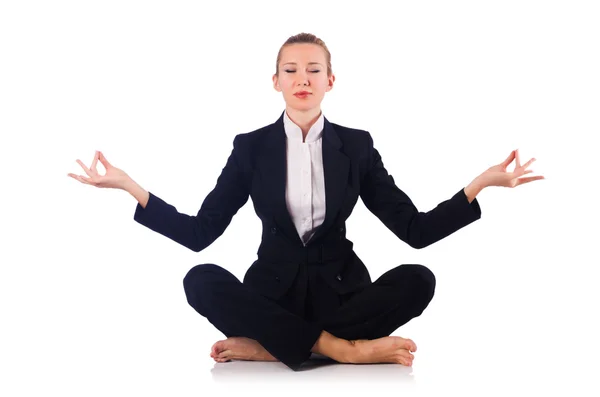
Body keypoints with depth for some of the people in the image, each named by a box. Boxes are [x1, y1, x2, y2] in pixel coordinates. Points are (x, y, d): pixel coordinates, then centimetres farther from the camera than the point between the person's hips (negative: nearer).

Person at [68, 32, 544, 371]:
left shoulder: (357, 145, 3)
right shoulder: (252, 147, 3)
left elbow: (415, 230, -1)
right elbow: (199, 233, -2)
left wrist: (483, 182, -12)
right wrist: (129, 186, -12)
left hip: (339, 289, 1)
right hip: (274, 290, 0)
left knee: (418, 279, -28)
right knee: (202, 280, -30)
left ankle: (267, 346, -27)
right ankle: (343, 347, -28)